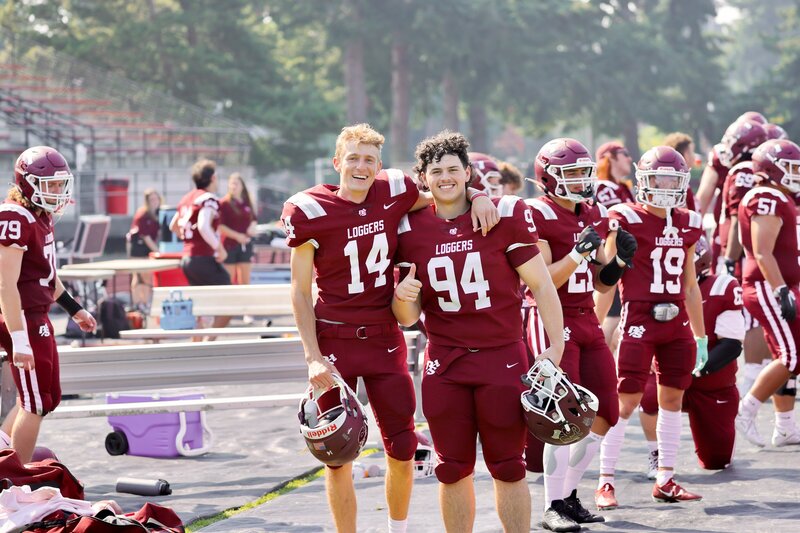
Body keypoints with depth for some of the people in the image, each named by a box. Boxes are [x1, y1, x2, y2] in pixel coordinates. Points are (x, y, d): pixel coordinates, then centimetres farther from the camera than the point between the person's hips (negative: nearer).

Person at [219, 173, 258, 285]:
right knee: (229, 280, -3)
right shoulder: (224, 203, -7)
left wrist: (252, 226, -3)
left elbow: (254, 219, 20)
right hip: (229, 245, -5)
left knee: (245, 280, 7)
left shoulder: (247, 203, 9)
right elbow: (220, 226, -12)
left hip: (245, 245, 5)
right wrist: (237, 236, -18)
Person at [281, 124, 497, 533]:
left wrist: (478, 196, -7)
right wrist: (313, 357, -12)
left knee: (402, 448, 7)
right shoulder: (311, 211, -11)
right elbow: (300, 293, -5)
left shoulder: (394, 193, -3)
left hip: (384, 337, 3)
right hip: (334, 340, -3)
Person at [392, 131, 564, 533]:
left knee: (507, 467, 2)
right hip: (445, 362, 2)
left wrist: (556, 348, -6)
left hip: (502, 357, -2)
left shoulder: (506, 216, -6)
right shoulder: (411, 229, 2)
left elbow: (541, 286, 0)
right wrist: (403, 296, -16)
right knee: (453, 469, 8)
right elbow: (408, 318, 7)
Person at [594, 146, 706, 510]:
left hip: (676, 323, 6)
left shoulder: (687, 225, 11)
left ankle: (665, 480, 18)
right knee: (626, 401, -6)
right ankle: (605, 482, 2)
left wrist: (700, 336, 19)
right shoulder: (626, 220, -7)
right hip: (639, 320, -6)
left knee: (672, 398, 9)